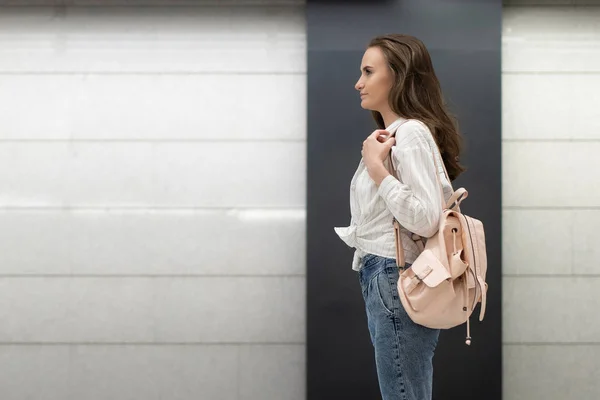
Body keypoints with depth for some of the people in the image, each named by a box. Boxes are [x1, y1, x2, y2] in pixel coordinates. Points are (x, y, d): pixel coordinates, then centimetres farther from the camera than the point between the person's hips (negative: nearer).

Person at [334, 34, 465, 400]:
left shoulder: (411, 133, -15)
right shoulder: (393, 134, 16)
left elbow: (427, 220, -24)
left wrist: (375, 167, -22)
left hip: (397, 280, -10)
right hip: (384, 278, 10)